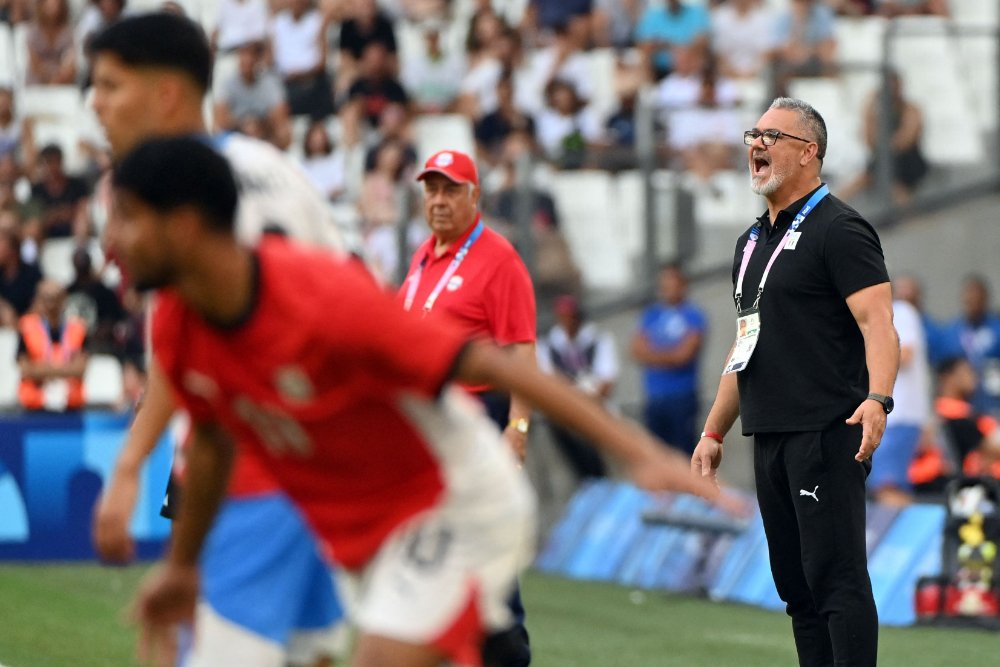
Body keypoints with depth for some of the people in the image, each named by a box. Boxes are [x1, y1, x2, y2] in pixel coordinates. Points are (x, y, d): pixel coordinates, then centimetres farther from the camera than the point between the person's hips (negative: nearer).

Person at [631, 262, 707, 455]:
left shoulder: (693, 316, -1)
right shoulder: (651, 314, 14)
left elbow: (684, 354, -10)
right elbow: (638, 351, 5)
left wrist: (653, 355, -3)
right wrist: (669, 356, -8)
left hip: (681, 397, -5)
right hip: (655, 397, 5)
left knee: (684, 450, -8)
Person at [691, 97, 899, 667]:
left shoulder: (838, 229, -7)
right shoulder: (754, 240, 20)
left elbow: (878, 324, -17)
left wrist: (877, 398, -33)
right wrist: (714, 433, 25)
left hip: (826, 433, -9)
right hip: (770, 438, 9)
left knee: (837, 579, -12)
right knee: (795, 587, 9)